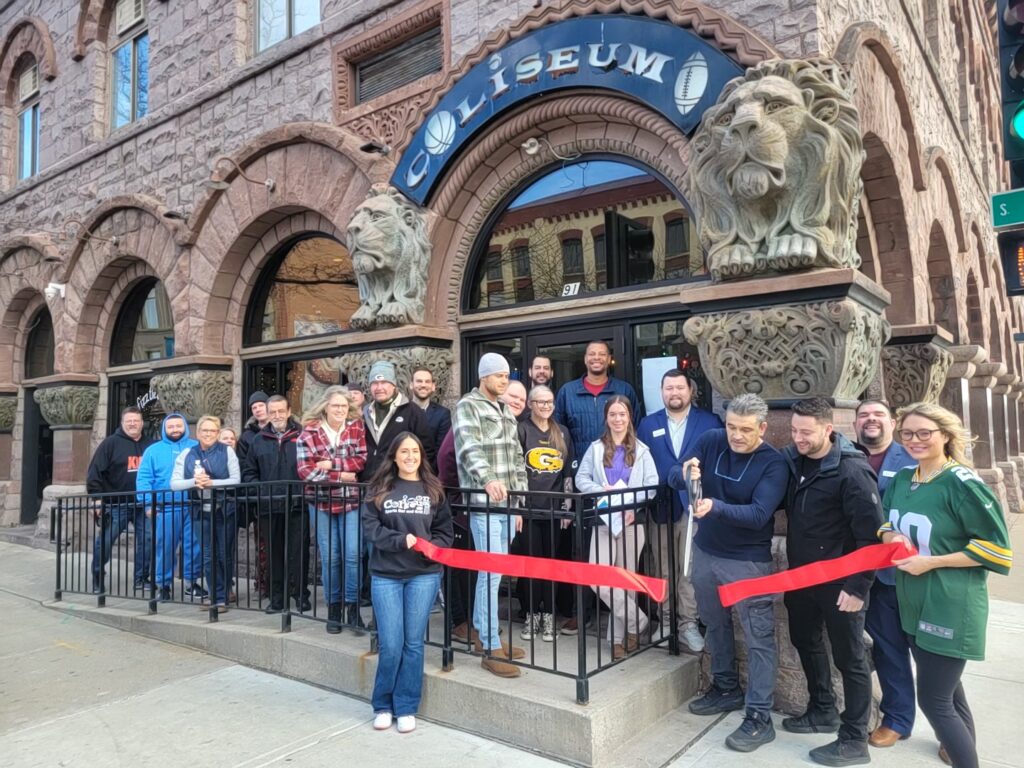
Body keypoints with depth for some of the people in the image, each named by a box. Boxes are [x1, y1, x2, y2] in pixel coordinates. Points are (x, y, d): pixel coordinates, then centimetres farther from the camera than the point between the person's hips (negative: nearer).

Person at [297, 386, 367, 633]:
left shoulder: (357, 427, 1)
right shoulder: (309, 432, -3)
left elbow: (362, 460, -7)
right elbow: (305, 471, -10)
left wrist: (330, 464, -15)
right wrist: (341, 476, -14)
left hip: (352, 502, 0)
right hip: (322, 503, 0)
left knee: (353, 554, -6)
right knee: (330, 557, 5)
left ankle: (353, 606, 9)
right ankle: (333, 609, 19)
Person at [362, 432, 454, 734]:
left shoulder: (433, 490, 6)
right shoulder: (379, 489, 3)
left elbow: (445, 531, 6)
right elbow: (370, 528, -4)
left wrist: (433, 547, -14)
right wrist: (401, 540, -18)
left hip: (424, 575, 1)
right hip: (385, 575, -1)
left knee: (413, 643, 6)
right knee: (390, 645, 0)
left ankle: (406, 708, 21)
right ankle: (382, 705, 23)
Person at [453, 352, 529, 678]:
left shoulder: (506, 412, 19)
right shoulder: (467, 406, -5)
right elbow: (469, 449, -22)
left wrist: (520, 501, 16)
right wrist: (488, 478, -40)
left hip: (507, 504, 7)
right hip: (484, 505, -7)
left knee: (491, 572, 14)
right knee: (491, 573, -7)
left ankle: (481, 632, 27)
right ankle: (491, 648, 1)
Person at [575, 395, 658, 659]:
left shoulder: (641, 450, 8)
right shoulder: (596, 448, 9)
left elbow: (652, 485, 0)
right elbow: (581, 478, 4)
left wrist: (633, 507, -15)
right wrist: (601, 491, -14)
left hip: (631, 521, 0)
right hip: (603, 521, 0)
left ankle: (618, 637, 18)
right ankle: (636, 622, 5)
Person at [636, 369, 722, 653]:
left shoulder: (710, 422, 3)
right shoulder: (648, 424, 8)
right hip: (661, 508, 2)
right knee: (663, 569, 10)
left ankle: (688, 625, 15)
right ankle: (665, 622, 22)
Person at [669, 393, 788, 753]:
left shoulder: (774, 463, -17)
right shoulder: (710, 441, -6)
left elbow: (758, 515, -27)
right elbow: (673, 477, -6)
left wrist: (716, 507, -43)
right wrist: (685, 474, -30)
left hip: (749, 562, -5)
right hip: (705, 552, 5)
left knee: (758, 638, 2)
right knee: (715, 625, 20)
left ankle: (759, 717, 13)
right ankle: (726, 688, 39)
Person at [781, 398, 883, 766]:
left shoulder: (852, 471, -21)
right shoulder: (793, 460, -1)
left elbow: (871, 536, -20)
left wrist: (858, 587, -18)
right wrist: (792, 568, 6)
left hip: (839, 582, -7)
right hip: (801, 575, 7)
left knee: (849, 658, 6)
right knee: (805, 641, 21)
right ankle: (822, 711, 41)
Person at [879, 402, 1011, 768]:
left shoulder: (961, 483, -16)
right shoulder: (901, 480, 5)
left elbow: (996, 547, -16)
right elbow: (885, 524, 17)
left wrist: (932, 561, -18)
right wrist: (892, 537, -6)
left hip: (951, 610, -7)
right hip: (914, 605, 7)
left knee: (933, 700, -1)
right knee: (948, 692, 19)